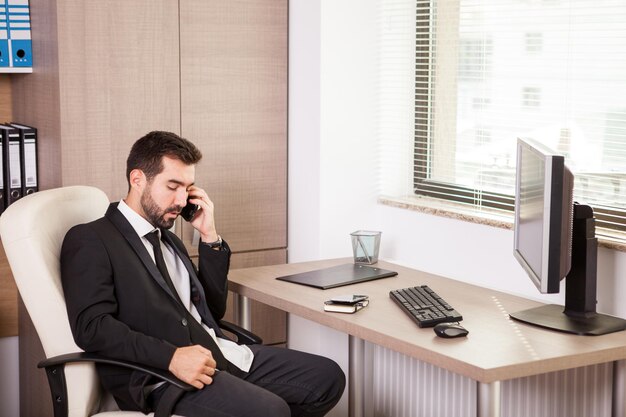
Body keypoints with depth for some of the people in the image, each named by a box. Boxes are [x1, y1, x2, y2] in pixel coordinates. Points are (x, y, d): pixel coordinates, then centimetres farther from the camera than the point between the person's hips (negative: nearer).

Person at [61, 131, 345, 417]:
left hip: (220, 354, 9)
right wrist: (170, 356, -26)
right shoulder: (90, 240, -2)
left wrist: (210, 237, 12)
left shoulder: (167, 239, 24)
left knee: (327, 377, -2)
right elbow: (91, 326, -16)